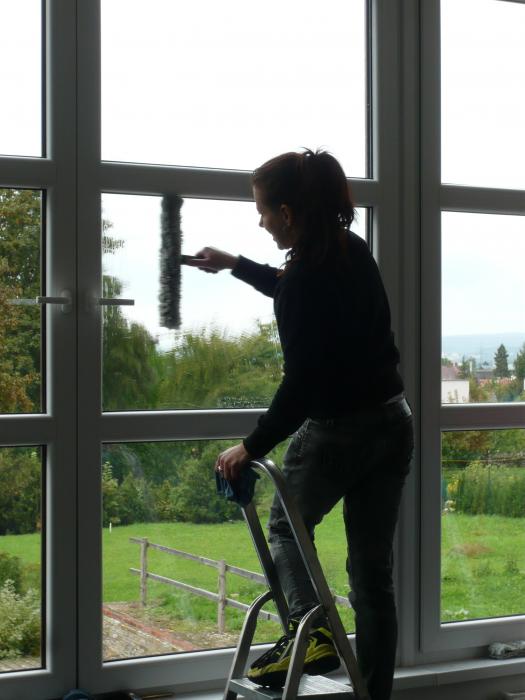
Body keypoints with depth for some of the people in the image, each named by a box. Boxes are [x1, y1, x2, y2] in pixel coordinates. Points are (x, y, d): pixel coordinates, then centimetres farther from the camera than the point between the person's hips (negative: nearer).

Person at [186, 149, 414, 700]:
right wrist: (235, 266, 32)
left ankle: (308, 627, -2)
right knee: (373, 570, 12)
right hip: (391, 424, 7)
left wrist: (252, 447, -12)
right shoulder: (352, 251, 4)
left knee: (286, 527, 20)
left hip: (336, 431, -7)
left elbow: (301, 384, -21)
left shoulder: (304, 276, -20)